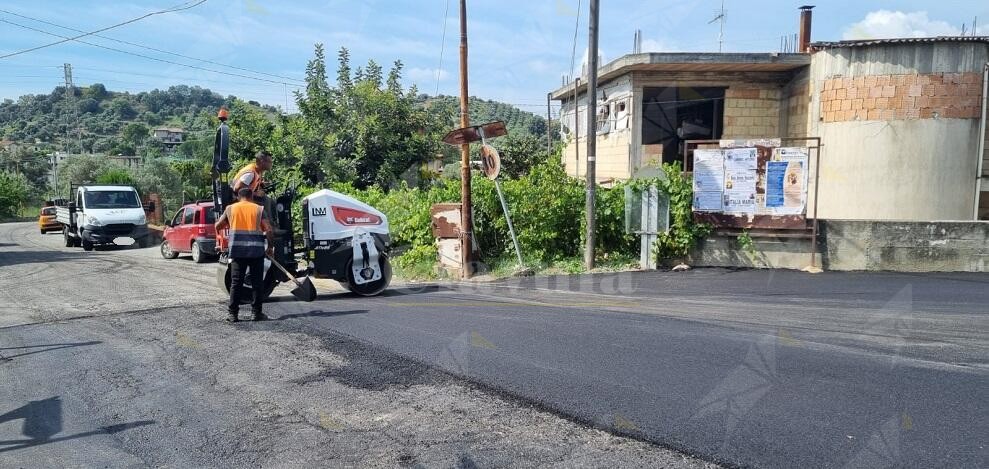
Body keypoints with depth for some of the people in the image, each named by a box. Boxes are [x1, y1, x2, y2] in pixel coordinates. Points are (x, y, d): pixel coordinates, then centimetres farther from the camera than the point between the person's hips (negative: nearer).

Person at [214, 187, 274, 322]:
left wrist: (227, 225, 36)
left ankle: (232, 313, 6)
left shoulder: (230, 208, 9)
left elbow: (217, 226, 15)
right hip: (256, 250, -1)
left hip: (237, 250, 1)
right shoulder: (259, 209, 5)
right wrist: (270, 246, 7)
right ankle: (256, 312, 7)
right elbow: (268, 230, -3)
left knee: (236, 282, 6)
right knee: (257, 282, 6)